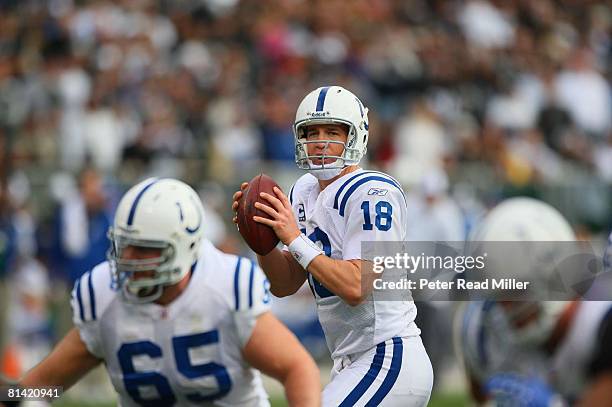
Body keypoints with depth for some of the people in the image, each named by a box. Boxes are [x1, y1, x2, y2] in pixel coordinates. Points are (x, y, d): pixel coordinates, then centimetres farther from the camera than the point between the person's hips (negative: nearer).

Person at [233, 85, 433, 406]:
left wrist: (295, 238, -20)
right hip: (352, 364, 10)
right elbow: (284, 285, 13)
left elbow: (356, 287, -23)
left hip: (388, 362, -10)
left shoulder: (372, 194, -15)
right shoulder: (305, 192, 12)